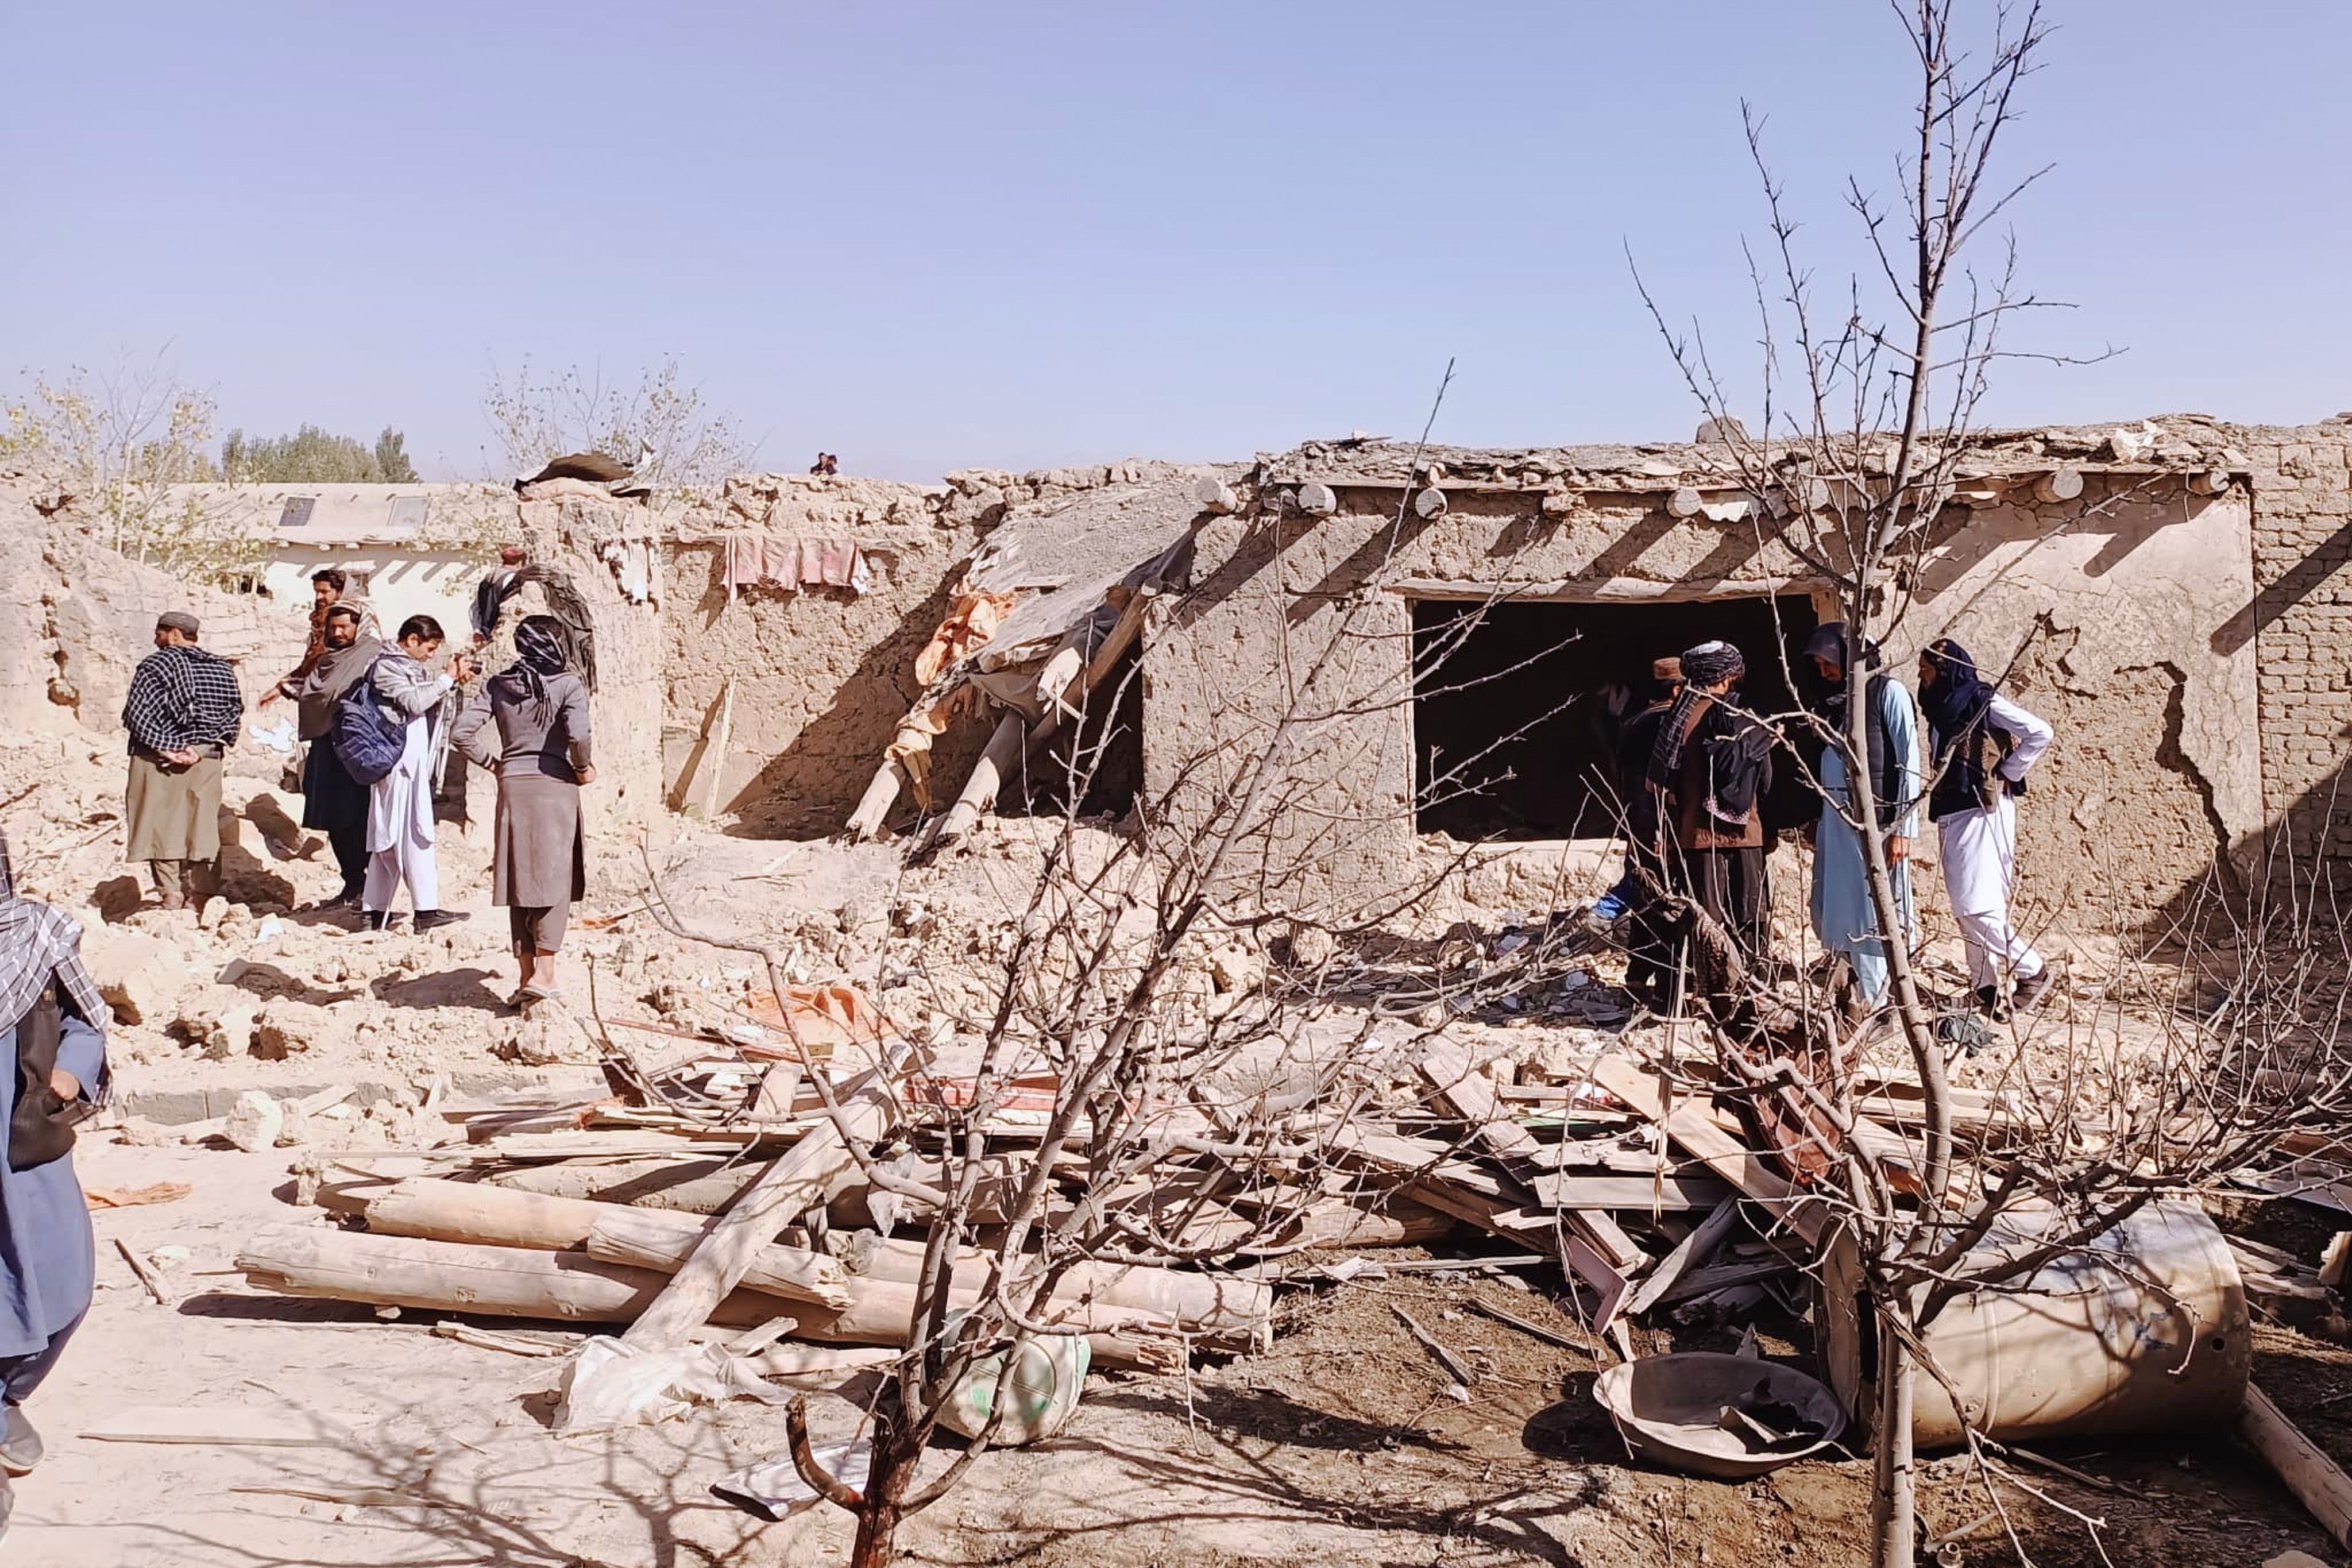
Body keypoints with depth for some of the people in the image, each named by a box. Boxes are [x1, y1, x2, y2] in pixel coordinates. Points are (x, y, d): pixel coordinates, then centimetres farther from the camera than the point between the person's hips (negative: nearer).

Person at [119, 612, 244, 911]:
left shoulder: (155, 665, -7)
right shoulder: (222, 669, 8)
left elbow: (136, 714, -15)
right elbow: (235, 713, 6)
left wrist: (166, 748, -14)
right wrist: (209, 746, 1)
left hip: (158, 762, -4)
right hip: (206, 763, 4)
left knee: (161, 828, 3)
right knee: (201, 827, 9)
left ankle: (171, 897, 1)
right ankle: (200, 896, 11)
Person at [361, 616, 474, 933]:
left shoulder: (414, 667, 19)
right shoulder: (386, 667, -9)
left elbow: (429, 699, 20)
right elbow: (415, 701, -19)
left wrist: (454, 678, 5)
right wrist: (448, 678, -13)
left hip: (414, 763, 10)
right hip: (400, 761, -10)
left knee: (389, 836, 10)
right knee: (415, 834, -10)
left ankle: (376, 913, 15)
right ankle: (426, 909, -11)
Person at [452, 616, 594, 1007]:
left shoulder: (497, 685, 5)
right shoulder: (568, 684, -6)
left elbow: (461, 733, -1)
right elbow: (578, 735, -21)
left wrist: (493, 761, 12)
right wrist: (583, 768, -3)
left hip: (512, 787, 4)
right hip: (555, 787, -4)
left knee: (521, 879, 10)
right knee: (553, 878, 3)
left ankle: (527, 974, 14)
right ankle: (544, 972, -3)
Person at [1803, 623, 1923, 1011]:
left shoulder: (1888, 692, -3)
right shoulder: (1834, 700, 17)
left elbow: (1909, 762, -9)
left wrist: (1903, 827, -14)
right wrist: (1816, 819, 11)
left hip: (1875, 818, -7)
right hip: (1835, 818, 7)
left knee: (1870, 913, -6)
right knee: (1830, 912, 7)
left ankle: (1875, 1007, 0)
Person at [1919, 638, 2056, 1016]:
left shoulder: (1983, 702, -7)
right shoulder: (1940, 710, 17)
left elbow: (2040, 734, -12)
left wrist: (2007, 774, -9)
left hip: (1983, 812, -9)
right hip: (1951, 815, 9)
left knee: (1976, 905, -13)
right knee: (1966, 909, 6)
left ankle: (2032, 970, 3)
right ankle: (1987, 991, 10)